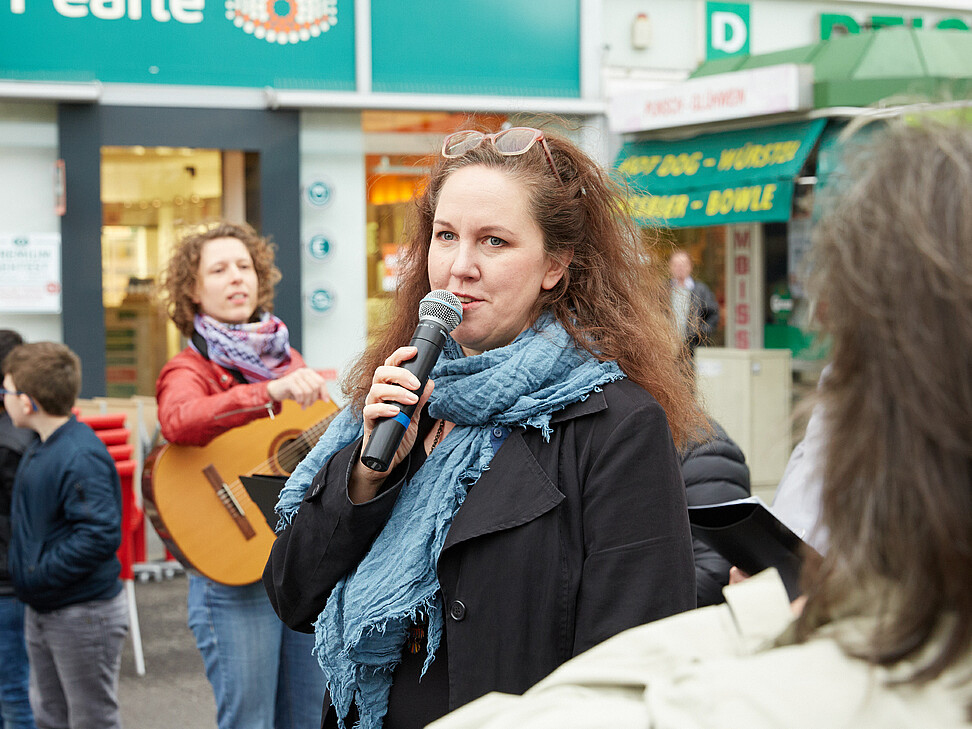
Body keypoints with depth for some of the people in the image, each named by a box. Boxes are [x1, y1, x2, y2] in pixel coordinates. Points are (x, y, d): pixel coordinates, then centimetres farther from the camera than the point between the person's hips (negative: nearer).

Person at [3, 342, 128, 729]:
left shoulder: (81, 457, -23)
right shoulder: (39, 450, 7)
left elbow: (101, 535, -30)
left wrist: (38, 576, -24)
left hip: (83, 615, -9)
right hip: (41, 613, 10)